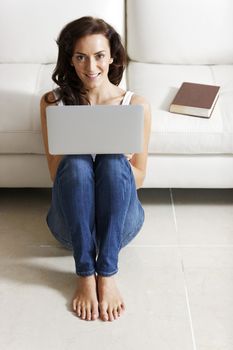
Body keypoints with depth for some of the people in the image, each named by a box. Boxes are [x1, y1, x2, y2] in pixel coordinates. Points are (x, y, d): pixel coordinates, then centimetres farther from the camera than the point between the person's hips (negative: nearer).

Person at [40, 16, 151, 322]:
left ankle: (107, 274, -27)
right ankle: (85, 274, -25)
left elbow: (138, 177, 2)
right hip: (71, 221, 0)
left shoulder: (136, 105, -1)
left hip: (119, 219, 0)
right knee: (76, 161, -31)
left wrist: (113, 149, -17)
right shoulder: (53, 102, 1)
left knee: (113, 160, -30)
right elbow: (57, 174, 0)